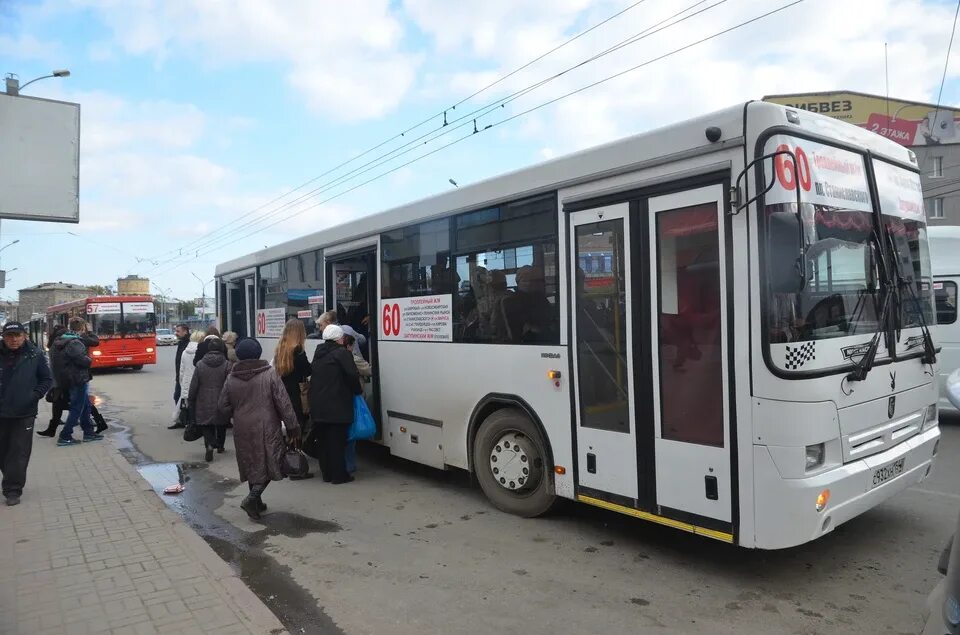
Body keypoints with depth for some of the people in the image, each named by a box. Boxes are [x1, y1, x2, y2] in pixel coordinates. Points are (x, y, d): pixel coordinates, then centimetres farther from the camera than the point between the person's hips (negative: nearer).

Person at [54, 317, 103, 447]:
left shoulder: (64, 340, 9)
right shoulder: (75, 343, -20)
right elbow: (83, 360, -27)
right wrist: (89, 361, -8)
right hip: (78, 379, -10)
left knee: (85, 406, 18)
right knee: (77, 409, -1)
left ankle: (88, 432, 25)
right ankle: (65, 437, 4)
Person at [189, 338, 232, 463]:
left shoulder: (200, 365, -3)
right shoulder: (227, 365, -10)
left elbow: (193, 387, 1)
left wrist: (190, 401, 12)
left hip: (204, 405, 0)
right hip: (221, 404, 0)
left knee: (207, 427, 10)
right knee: (221, 426, 21)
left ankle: (210, 444, -16)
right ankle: (220, 446, 35)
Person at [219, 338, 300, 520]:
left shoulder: (231, 378, 1)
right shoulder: (270, 374, -10)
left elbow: (224, 408, 7)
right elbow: (283, 403, -11)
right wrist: (292, 426, -4)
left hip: (242, 430, 4)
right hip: (266, 428, -4)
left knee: (251, 465, 17)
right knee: (269, 463, 5)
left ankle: (256, 502, 24)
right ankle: (253, 497, -12)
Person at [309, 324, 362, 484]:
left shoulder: (318, 353, 14)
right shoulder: (342, 353, -11)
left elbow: (314, 377, 17)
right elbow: (353, 375, -16)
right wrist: (358, 390, 1)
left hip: (318, 406, 7)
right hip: (337, 406, -7)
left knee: (326, 439, 15)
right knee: (337, 440, 0)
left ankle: (327, 473, 23)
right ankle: (338, 475, 4)